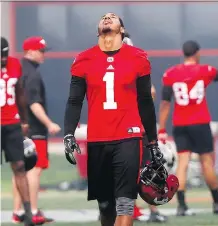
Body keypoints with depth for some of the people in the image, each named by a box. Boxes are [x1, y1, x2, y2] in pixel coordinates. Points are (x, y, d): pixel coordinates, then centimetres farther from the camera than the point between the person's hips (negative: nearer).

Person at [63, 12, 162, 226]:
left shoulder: (137, 58, 4)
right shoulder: (84, 60, 6)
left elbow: (145, 103, 11)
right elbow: (74, 102, 6)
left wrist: (153, 141, 14)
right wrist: (68, 135, -8)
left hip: (128, 138, -1)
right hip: (96, 141, 2)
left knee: (125, 203, -12)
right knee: (105, 204, 8)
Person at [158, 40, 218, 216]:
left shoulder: (170, 74, 2)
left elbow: (165, 103, 1)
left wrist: (162, 130, 4)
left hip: (179, 125, 2)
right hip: (200, 124, -2)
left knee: (183, 162, 0)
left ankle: (182, 205, -10)